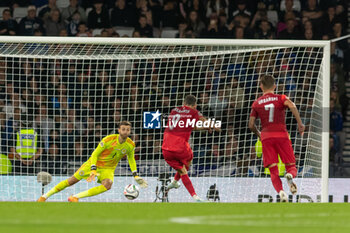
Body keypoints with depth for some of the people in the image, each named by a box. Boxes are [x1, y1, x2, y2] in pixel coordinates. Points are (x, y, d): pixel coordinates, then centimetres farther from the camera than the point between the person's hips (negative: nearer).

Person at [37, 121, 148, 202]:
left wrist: (135, 175, 5)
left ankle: (75, 197, -25)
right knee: (73, 180, -2)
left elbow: (131, 160, 10)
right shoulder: (108, 140, -23)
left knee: (107, 185, -30)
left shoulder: (130, 145, -11)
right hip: (95, 163, -2)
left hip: (108, 168, 2)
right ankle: (45, 196, 14)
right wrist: (93, 170, -28)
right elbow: (95, 154, -16)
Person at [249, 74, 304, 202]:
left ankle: (280, 191, -26)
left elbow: (251, 125, 11)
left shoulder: (257, 103, 12)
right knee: (291, 167, 6)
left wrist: (258, 134, 30)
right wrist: (300, 123, -14)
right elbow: (292, 106, -14)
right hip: (282, 135, -1)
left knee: (273, 172, 2)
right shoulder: (281, 98, 8)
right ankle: (290, 176, -32)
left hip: (266, 137, 1)